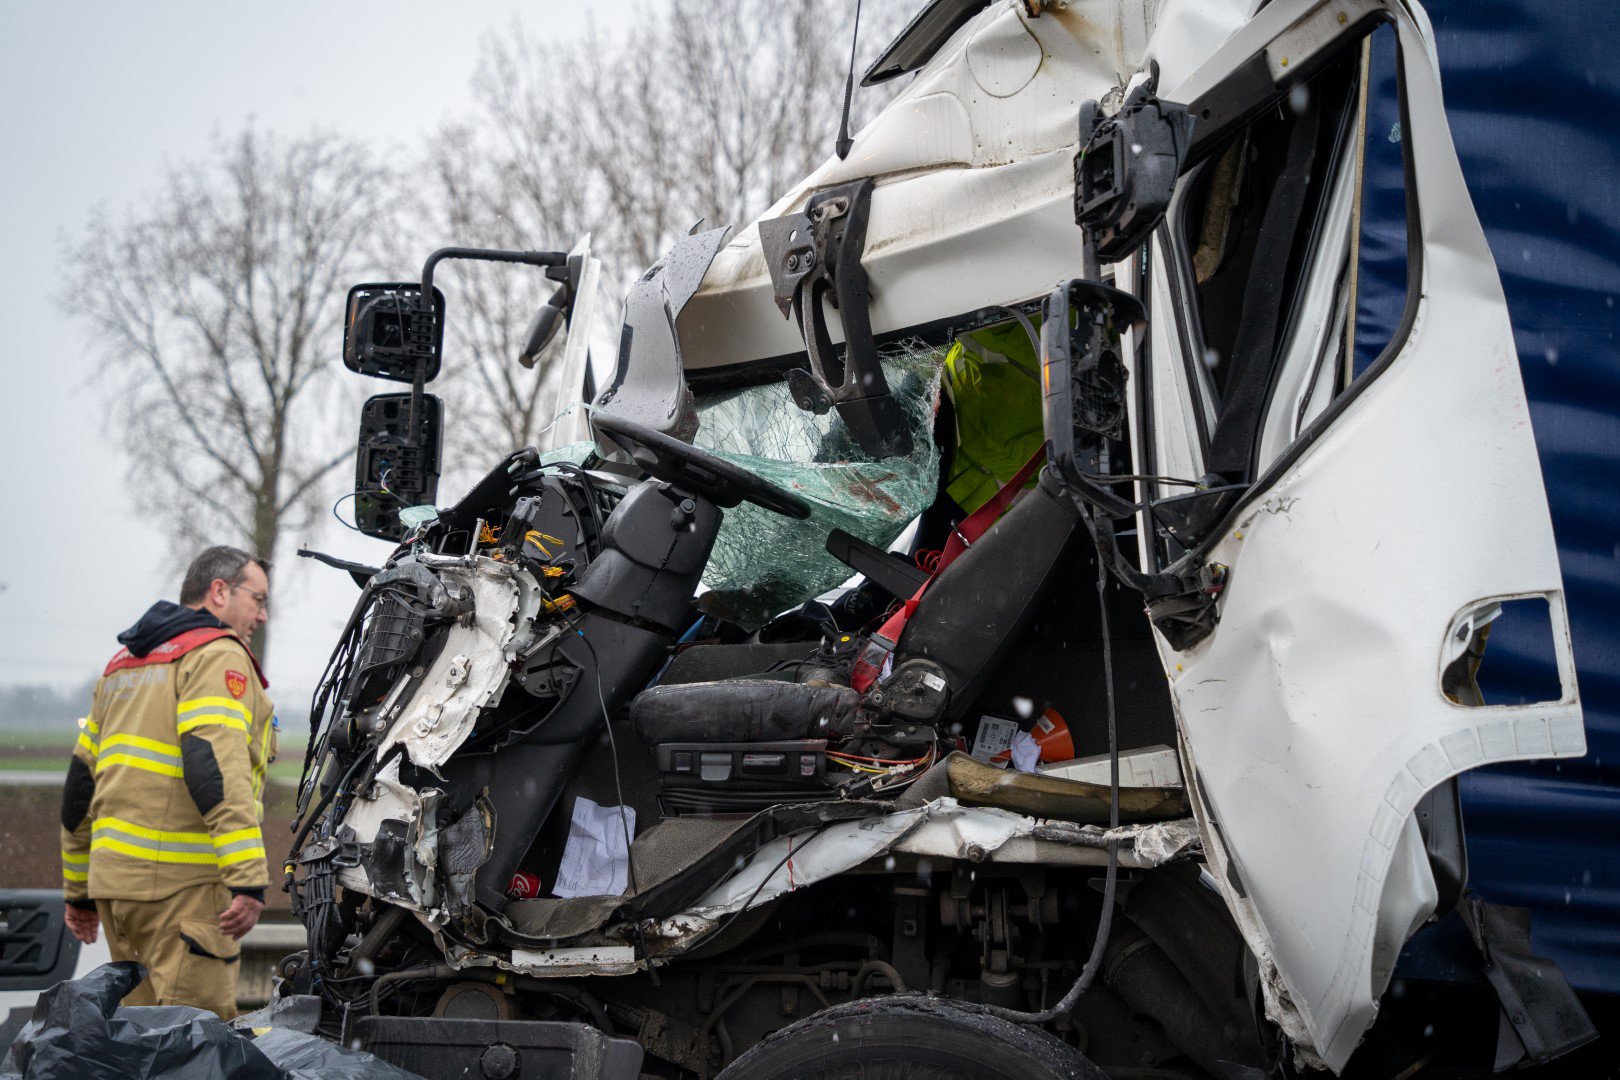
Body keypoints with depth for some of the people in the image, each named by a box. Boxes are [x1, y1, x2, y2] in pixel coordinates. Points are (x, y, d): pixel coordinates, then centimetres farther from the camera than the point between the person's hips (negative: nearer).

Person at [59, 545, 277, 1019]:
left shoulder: (123, 663, 22)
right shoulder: (219, 655, -5)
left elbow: (82, 776, 23)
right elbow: (216, 765, -20)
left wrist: (78, 889, 28)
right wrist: (249, 878, -25)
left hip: (116, 874, 9)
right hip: (183, 879, -8)